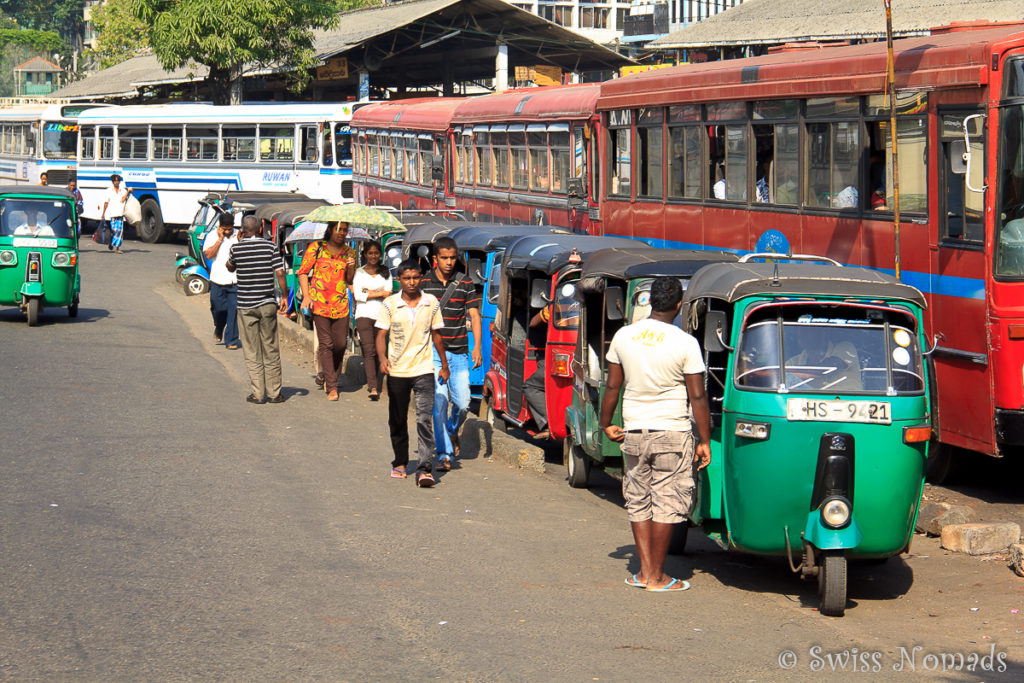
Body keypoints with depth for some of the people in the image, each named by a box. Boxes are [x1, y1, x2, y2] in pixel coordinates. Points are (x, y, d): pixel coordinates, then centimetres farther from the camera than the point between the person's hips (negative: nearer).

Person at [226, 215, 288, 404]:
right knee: (271, 350, 9)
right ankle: (274, 392, 11)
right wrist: (285, 296, 1)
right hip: (268, 304, 1)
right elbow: (280, 273, -9)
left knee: (252, 352, 5)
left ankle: (257, 393, 3)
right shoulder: (270, 247, -3)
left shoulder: (236, 248, -2)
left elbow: (230, 268, 17)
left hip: (246, 305, -1)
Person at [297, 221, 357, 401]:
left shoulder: (349, 252, 11)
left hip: (341, 304, 4)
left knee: (341, 343, -1)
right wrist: (306, 296, -8)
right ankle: (332, 387, -6)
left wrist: (351, 268, -7)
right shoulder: (316, 248, 1)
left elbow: (350, 281, 14)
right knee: (325, 343, -6)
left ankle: (327, 374, 25)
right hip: (319, 303, -3)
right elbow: (303, 272, 3)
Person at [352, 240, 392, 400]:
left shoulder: (386, 273, 14)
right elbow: (358, 296, -2)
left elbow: (389, 293, 3)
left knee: (378, 351, 1)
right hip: (364, 314, -2)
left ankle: (373, 383, 13)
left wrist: (367, 292, -5)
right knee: (369, 350, -14)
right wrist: (380, 293, -5)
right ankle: (374, 388, -23)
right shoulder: (359, 272, 8)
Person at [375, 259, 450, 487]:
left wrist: (444, 365, 18)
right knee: (397, 421, 12)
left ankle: (425, 468, -17)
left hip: (423, 369, -1)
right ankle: (400, 462, 30)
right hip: (397, 371, 1)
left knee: (424, 419, -13)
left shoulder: (431, 303, 2)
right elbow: (381, 334, -4)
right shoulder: (389, 305, -2)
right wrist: (382, 358, -22)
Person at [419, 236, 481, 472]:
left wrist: (477, 347, -4)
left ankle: (452, 431, 33)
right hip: (432, 352, -2)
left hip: (459, 353, 2)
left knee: (462, 403, 0)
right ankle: (444, 454, -4)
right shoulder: (424, 283, 1)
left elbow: (474, 316, 6)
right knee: (440, 401, -10)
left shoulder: (465, 283, 5)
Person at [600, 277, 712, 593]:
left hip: (634, 433, 4)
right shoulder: (685, 343, -11)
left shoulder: (623, 336, 1)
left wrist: (606, 423, 20)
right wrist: (705, 441, -2)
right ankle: (657, 576, 6)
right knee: (667, 503, 3)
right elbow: (697, 397, -9)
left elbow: (613, 386, 7)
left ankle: (644, 571, 14)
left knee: (639, 502, 14)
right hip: (672, 435, -4)